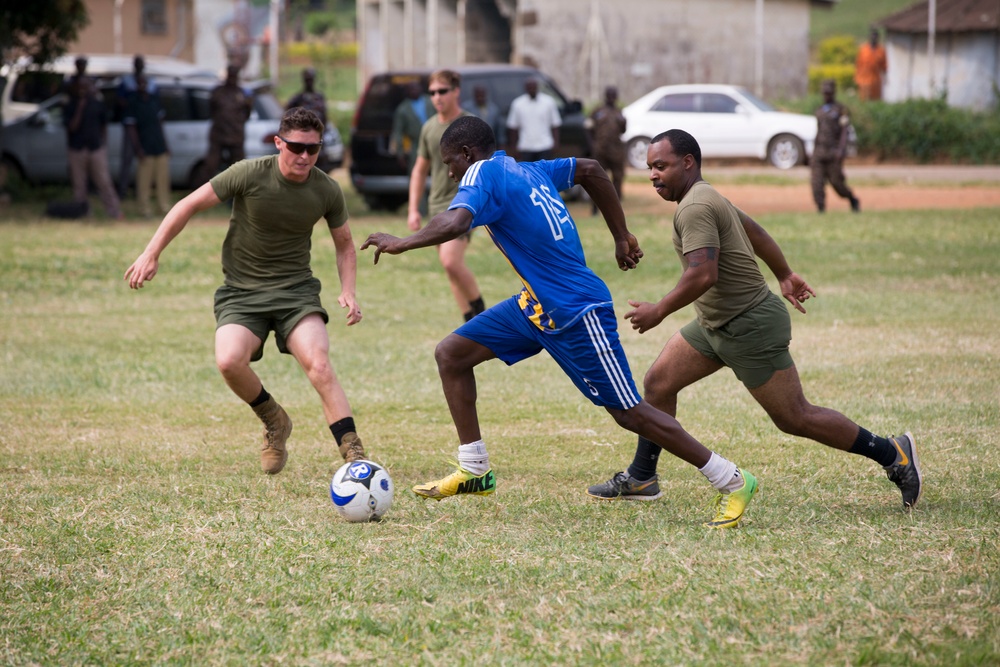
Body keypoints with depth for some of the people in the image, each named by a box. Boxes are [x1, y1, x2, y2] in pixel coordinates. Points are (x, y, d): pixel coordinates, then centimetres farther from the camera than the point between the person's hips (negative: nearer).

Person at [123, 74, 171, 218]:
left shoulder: (155, 99, 12)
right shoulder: (133, 103, -5)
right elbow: (131, 128, -8)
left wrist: (165, 144, 16)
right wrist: (138, 148, -15)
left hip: (160, 147, 5)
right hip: (146, 150, -5)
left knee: (163, 179, 8)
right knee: (144, 181, -5)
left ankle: (165, 208, 18)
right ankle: (145, 210, 3)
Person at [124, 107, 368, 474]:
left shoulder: (327, 190, -4)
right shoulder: (250, 174, -13)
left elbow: (344, 244, 14)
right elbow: (189, 205, -4)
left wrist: (348, 292, -3)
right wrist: (151, 255, -7)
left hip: (295, 289, 1)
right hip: (241, 292, -1)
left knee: (318, 363, -25)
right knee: (229, 361, -27)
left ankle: (354, 456, -24)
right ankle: (274, 423, 3)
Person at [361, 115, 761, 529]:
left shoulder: (484, 172, -15)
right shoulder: (527, 171, 9)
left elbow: (455, 223, -34)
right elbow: (590, 170, 21)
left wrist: (402, 243, -19)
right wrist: (621, 236, 23)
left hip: (576, 314, -10)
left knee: (629, 413, -3)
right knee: (451, 355, 6)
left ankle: (733, 483, 6)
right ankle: (474, 471, 12)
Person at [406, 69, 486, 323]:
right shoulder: (429, 128, 10)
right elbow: (420, 170, 19)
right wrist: (413, 209, 13)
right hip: (437, 205, 7)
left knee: (451, 261, -22)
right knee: (452, 268, 7)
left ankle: (480, 309, -3)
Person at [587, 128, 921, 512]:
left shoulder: (695, 208, -21)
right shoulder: (706, 197, 12)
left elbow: (702, 275, -31)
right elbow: (754, 231, 26)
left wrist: (658, 312, -21)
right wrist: (784, 275, 36)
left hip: (750, 326, -11)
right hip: (716, 323, 11)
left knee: (795, 418, -3)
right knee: (657, 383, 7)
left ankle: (893, 454, 7)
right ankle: (640, 479, 15)